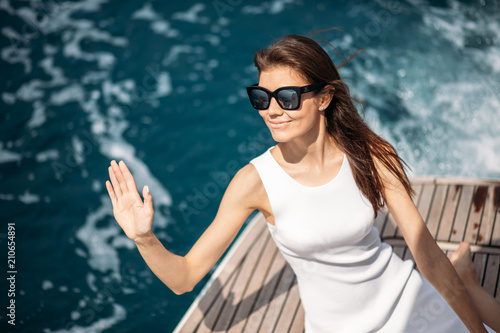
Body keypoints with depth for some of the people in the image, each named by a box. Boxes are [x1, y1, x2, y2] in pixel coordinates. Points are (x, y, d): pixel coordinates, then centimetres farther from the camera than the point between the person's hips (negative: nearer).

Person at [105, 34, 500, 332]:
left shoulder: (370, 156, -17)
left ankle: (461, 274, 30)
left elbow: (428, 254, -10)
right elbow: (184, 278, -17)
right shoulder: (256, 181, -20)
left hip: (408, 301, 1)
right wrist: (144, 238, -35)